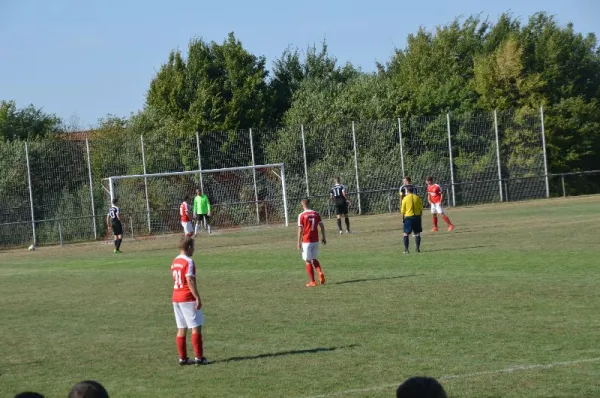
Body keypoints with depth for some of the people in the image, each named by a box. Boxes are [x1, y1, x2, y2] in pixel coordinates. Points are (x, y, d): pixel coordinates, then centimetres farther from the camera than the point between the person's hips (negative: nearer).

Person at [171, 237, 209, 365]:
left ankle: (182, 358, 10)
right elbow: (190, 281, -19)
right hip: (188, 298, -8)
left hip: (176, 298, 8)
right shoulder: (188, 261, -13)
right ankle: (199, 357, -4)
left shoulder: (174, 262, 12)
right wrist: (197, 298, -18)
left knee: (181, 329, 9)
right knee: (196, 327, -3)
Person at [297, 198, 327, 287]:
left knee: (308, 261, 4)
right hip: (315, 240, 4)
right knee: (314, 259, 20)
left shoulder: (302, 215, -9)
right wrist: (323, 237, 18)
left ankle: (312, 282, 4)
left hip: (306, 241, -4)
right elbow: (322, 226, 6)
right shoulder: (316, 214, 4)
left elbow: (300, 230, -11)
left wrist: (299, 242, -6)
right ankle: (320, 273, -5)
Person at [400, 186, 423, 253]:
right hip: (417, 216, 2)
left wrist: (403, 218, 7)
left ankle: (406, 249, 0)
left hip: (408, 217, -2)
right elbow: (421, 209, 6)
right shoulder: (417, 198, 3)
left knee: (406, 234, 5)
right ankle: (418, 248, 4)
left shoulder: (405, 198, -5)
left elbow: (403, 210, -4)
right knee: (417, 233, 9)